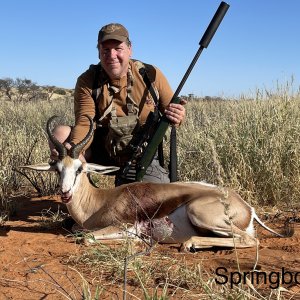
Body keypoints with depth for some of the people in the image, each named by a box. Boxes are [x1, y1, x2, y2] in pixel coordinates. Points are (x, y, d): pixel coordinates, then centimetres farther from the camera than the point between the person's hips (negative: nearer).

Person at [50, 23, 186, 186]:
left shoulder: (151, 75, -7)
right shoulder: (87, 81, -9)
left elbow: (171, 109, 0)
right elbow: (85, 123, -18)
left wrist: (177, 117, -27)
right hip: (101, 152, 0)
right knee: (61, 134, -23)